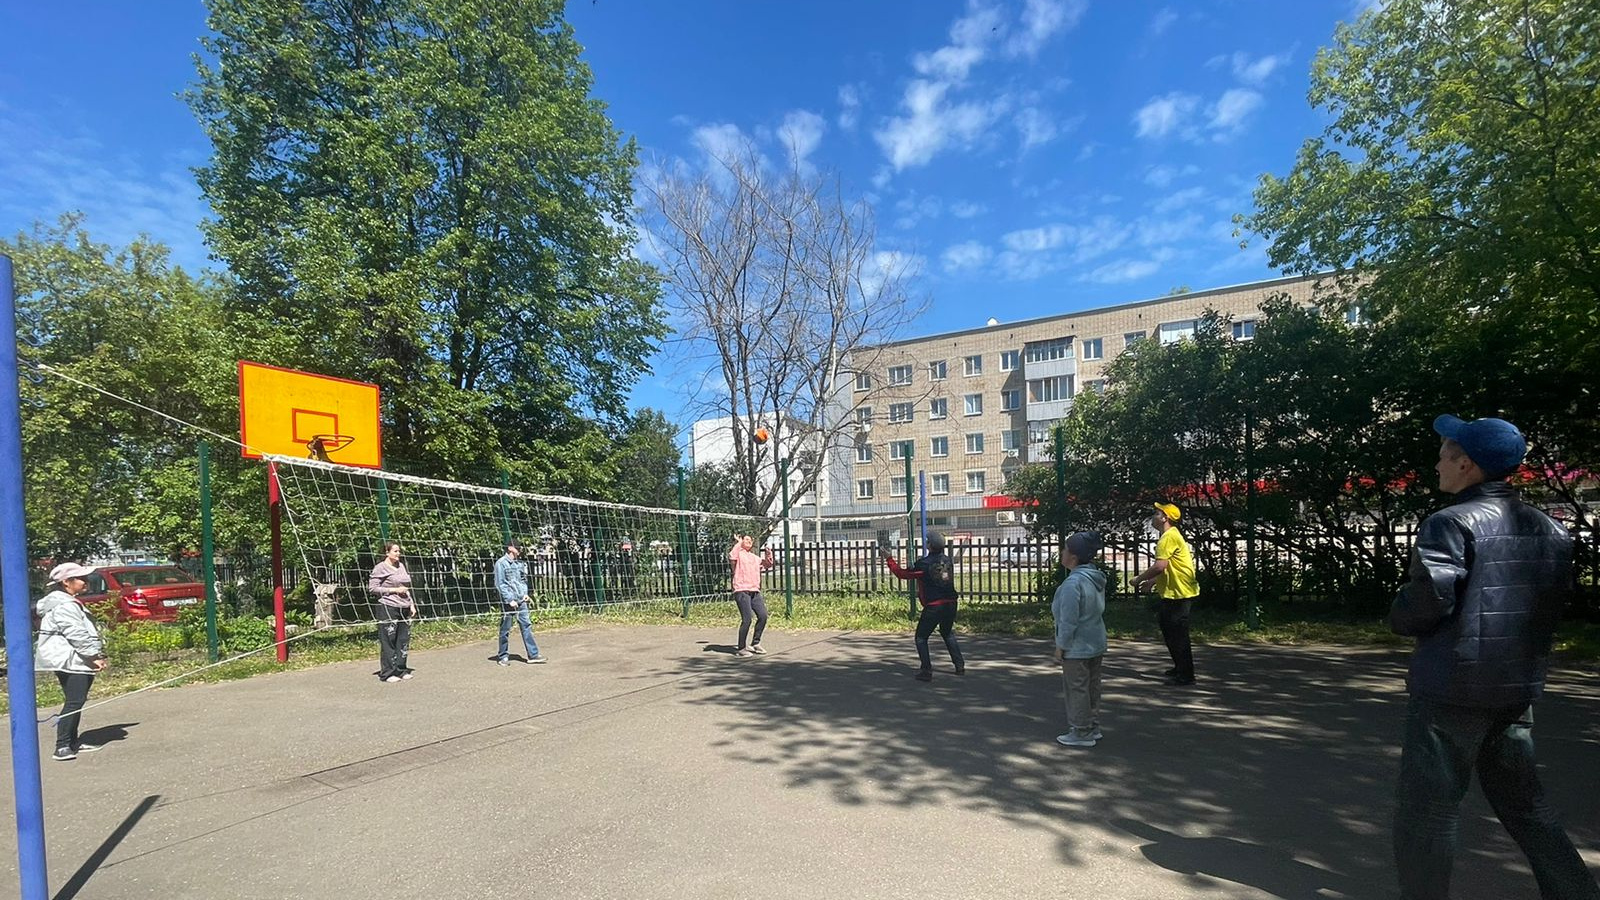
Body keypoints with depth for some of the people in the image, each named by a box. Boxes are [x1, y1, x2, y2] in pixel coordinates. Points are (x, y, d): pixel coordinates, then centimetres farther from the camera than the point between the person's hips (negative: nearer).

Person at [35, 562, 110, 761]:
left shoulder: (68, 602, 19)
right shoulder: (64, 606, -15)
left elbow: (83, 631, 23)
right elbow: (77, 635, -20)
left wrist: (96, 655, 21)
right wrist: (95, 656, -17)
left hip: (75, 661, 11)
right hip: (70, 661, -11)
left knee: (76, 702, 14)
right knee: (74, 702, -13)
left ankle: (73, 743, 20)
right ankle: (62, 747, -13)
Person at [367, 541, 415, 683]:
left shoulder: (401, 566, 16)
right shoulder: (380, 568, -5)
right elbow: (372, 588, -10)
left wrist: (411, 604, 17)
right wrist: (394, 590, -13)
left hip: (404, 608, 7)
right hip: (387, 608, -7)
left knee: (404, 639, 7)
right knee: (388, 641, -3)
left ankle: (401, 669, 17)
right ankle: (388, 673, 5)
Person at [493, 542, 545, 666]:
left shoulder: (520, 563, 10)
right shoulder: (501, 563, -8)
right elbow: (499, 584, -11)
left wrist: (525, 593, 5)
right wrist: (510, 599, -15)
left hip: (521, 601, 6)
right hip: (507, 602, -5)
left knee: (526, 626, 1)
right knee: (505, 630, 5)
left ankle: (533, 655, 2)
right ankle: (502, 657, 18)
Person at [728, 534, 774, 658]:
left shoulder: (755, 557, 24)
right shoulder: (738, 553, 3)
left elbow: (767, 565, 31)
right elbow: (731, 557, -21)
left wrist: (768, 556, 11)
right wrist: (738, 543, -11)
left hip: (755, 592, 7)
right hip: (742, 591, -7)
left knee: (763, 616, 1)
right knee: (747, 619, -14)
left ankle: (755, 644, 19)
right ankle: (741, 648, -2)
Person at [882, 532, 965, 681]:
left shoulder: (924, 563, -12)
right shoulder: (948, 560, 6)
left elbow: (903, 574, -5)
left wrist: (889, 559, 6)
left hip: (933, 607, -6)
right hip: (950, 604, 6)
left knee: (921, 638, 8)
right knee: (947, 634, 27)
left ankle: (926, 671, 2)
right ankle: (960, 666, 26)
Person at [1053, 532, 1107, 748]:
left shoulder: (1073, 583, -25)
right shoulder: (1096, 579, 5)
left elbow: (1068, 620, -23)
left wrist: (1061, 646, -12)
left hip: (1077, 648, -9)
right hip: (1096, 644, 9)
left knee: (1077, 689, 3)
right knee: (1092, 687, 18)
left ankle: (1081, 733, 12)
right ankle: (1093, 728, 29)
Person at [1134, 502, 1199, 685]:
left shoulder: (1169, 536, -18)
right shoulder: (1171, 535, 15)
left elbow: (1159, 566, -26)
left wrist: (1139, 579, -14)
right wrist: (1151, 581, 19)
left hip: (1180, 594, -11)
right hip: (1173, 593, 11)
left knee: (1178, 634, -4)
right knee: (1168, 629, 19)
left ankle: (1186, 675, 4)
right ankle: (1180, 668, 29)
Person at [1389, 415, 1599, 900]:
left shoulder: (1451, 523, -16)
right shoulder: (1550, 529, 9)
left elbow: (1425, 604, -22)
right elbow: (1557, 600, 14)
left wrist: (1397, 616, -2)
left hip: (1451, 689, -7)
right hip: (1519, 688, 7)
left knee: (1427, 807, 4)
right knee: (1524, 803, 21)